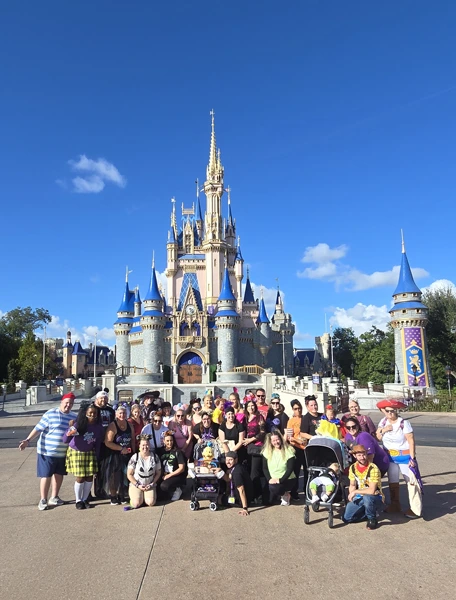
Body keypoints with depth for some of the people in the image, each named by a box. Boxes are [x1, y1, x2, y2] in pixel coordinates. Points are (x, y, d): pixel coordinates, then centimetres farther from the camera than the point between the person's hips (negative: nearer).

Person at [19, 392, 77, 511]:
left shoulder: (74, 417, 4)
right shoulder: (50, 414, -11)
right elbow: (38, 428, -11)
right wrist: (28, 440, -18)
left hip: (63, 453, 5)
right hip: (47, 451, -5)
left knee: (59, 474, 14)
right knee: (46, 475, 2)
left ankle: (54, 497, 29)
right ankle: (43, 500, 16)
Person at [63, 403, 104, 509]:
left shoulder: (99, 428, -13)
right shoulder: (78, 425, -23)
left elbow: (98, 444, -1)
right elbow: (65, 440, -26)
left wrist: (97, 458, 2)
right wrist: (69, 433, -47)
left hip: (90, 453, 3)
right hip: (76, 452, -3)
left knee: (90, 477, 3)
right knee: (80, 477, -2)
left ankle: (85, 499, 24)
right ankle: (78, 500, 19)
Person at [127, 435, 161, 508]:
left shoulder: (155, 457, -1)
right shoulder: (134, 458, -7)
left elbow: (158, 473, 5)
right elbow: (129, 474, -4)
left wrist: (152, 484, -7)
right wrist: (138, 485, -12)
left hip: (150, 485, 2)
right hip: (136, 485, -1)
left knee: (151, 503, -21)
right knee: (136, 504, -23)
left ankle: (144, 496, 11)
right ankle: (134, 495, 11)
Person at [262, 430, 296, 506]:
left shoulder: (288, 451, -9)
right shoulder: (267, 451, 1)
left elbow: (290, 468, -14)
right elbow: (265, 468, 2)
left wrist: (280, 480, -22)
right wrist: (269, 479, -13)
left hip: (287, 480, -4)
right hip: (273, 480, 4)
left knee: (274, 487, -32)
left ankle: (285, 494, 1)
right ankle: (280, 493, 21)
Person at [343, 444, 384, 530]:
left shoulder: (373, 468, -21)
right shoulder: (353, 468, -1)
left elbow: (371, 490, -27)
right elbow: (352, 485, 9)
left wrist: (355, 492, -20)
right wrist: (351, 495, -11)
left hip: (375, 498, -6)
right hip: (360, 498, 6)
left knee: (366, 497, -40)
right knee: (346, 518, -8)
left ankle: (372, 518, -8)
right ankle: (369, 511, 15)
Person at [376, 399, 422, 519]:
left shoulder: (404, 423, -18)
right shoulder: (383, 422, -1)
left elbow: (411, 441, -17)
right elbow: (378, 438, 3)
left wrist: (412, 458, -19)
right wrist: (383, 430, -16)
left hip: (405, 456, -6)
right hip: (390, 457, 6)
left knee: (411, 482, -4)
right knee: (392, 482, 15)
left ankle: (415, 509, 5)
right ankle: (395, 505, 29)